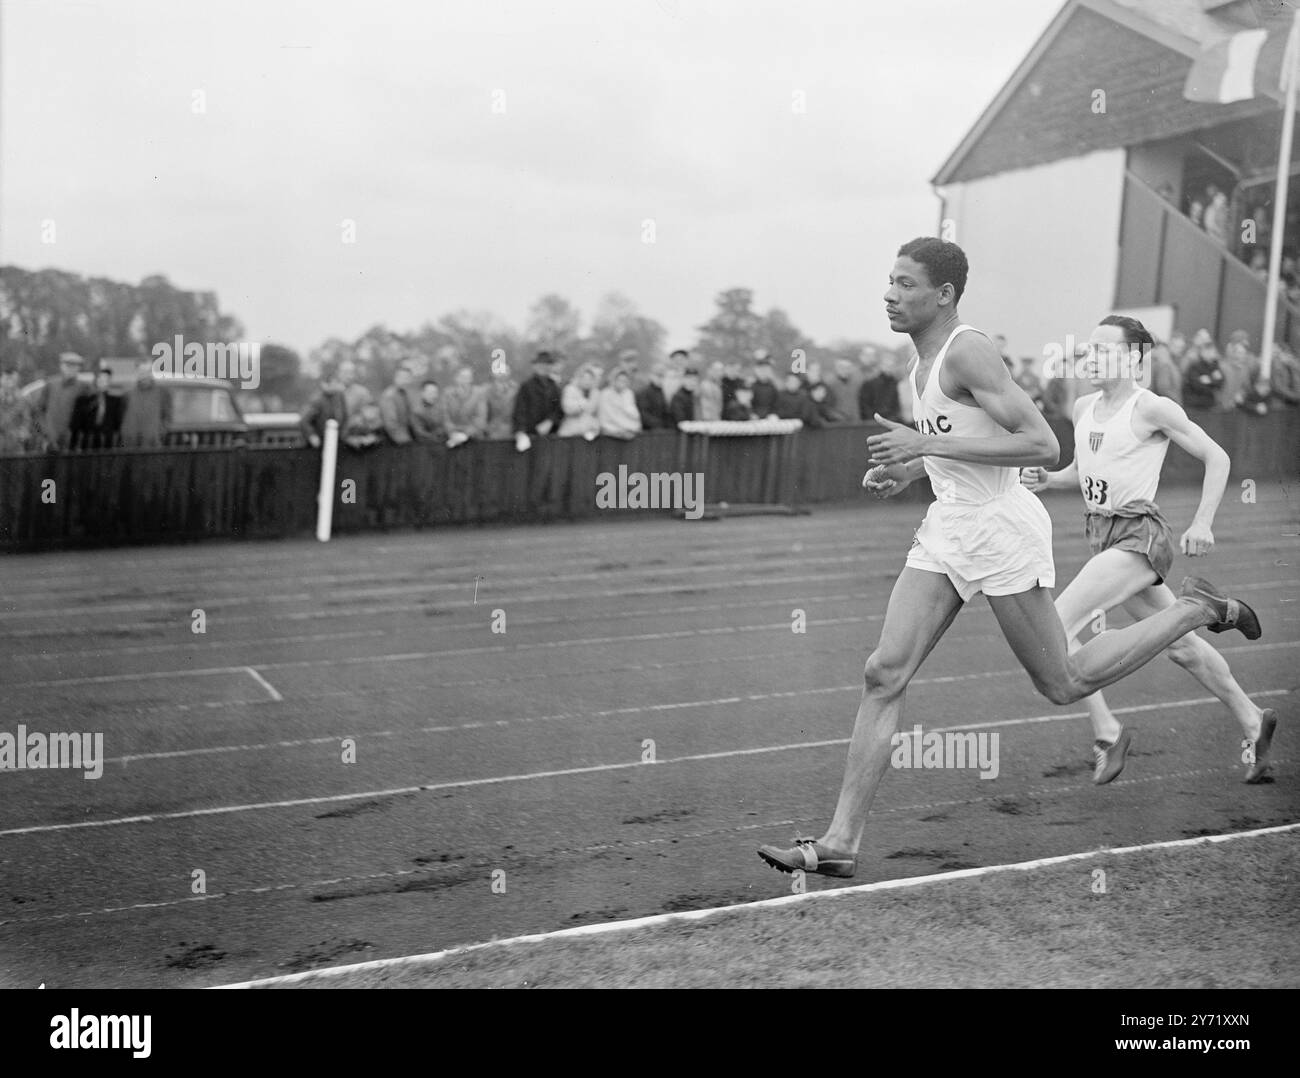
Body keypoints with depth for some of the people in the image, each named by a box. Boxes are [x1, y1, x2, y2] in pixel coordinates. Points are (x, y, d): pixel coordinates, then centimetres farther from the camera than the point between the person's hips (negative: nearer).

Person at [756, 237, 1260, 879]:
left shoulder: (968, 352, -17)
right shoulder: (924, 360, 11)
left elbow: (1043, 446, -23)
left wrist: (928, 444, -25)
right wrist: (905, 472, 10)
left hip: (1001, 528, -8)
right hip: (947, 528, 8)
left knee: (1063, 685, 8)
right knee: (884, 675, -4)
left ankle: (1197, 609, 27)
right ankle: (840, 842, -3)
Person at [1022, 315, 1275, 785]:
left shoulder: (1151, 408, -12)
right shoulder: (1083, 407, 9)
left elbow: (1216, 457, -8)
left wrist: (1203, 523, -15)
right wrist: (1048, 479, 4)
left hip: (1140, 537, -8)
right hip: (1102, 534, 8)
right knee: (1180, 644, 17)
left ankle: (1106, 731, -7)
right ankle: (1252, 722, 33)